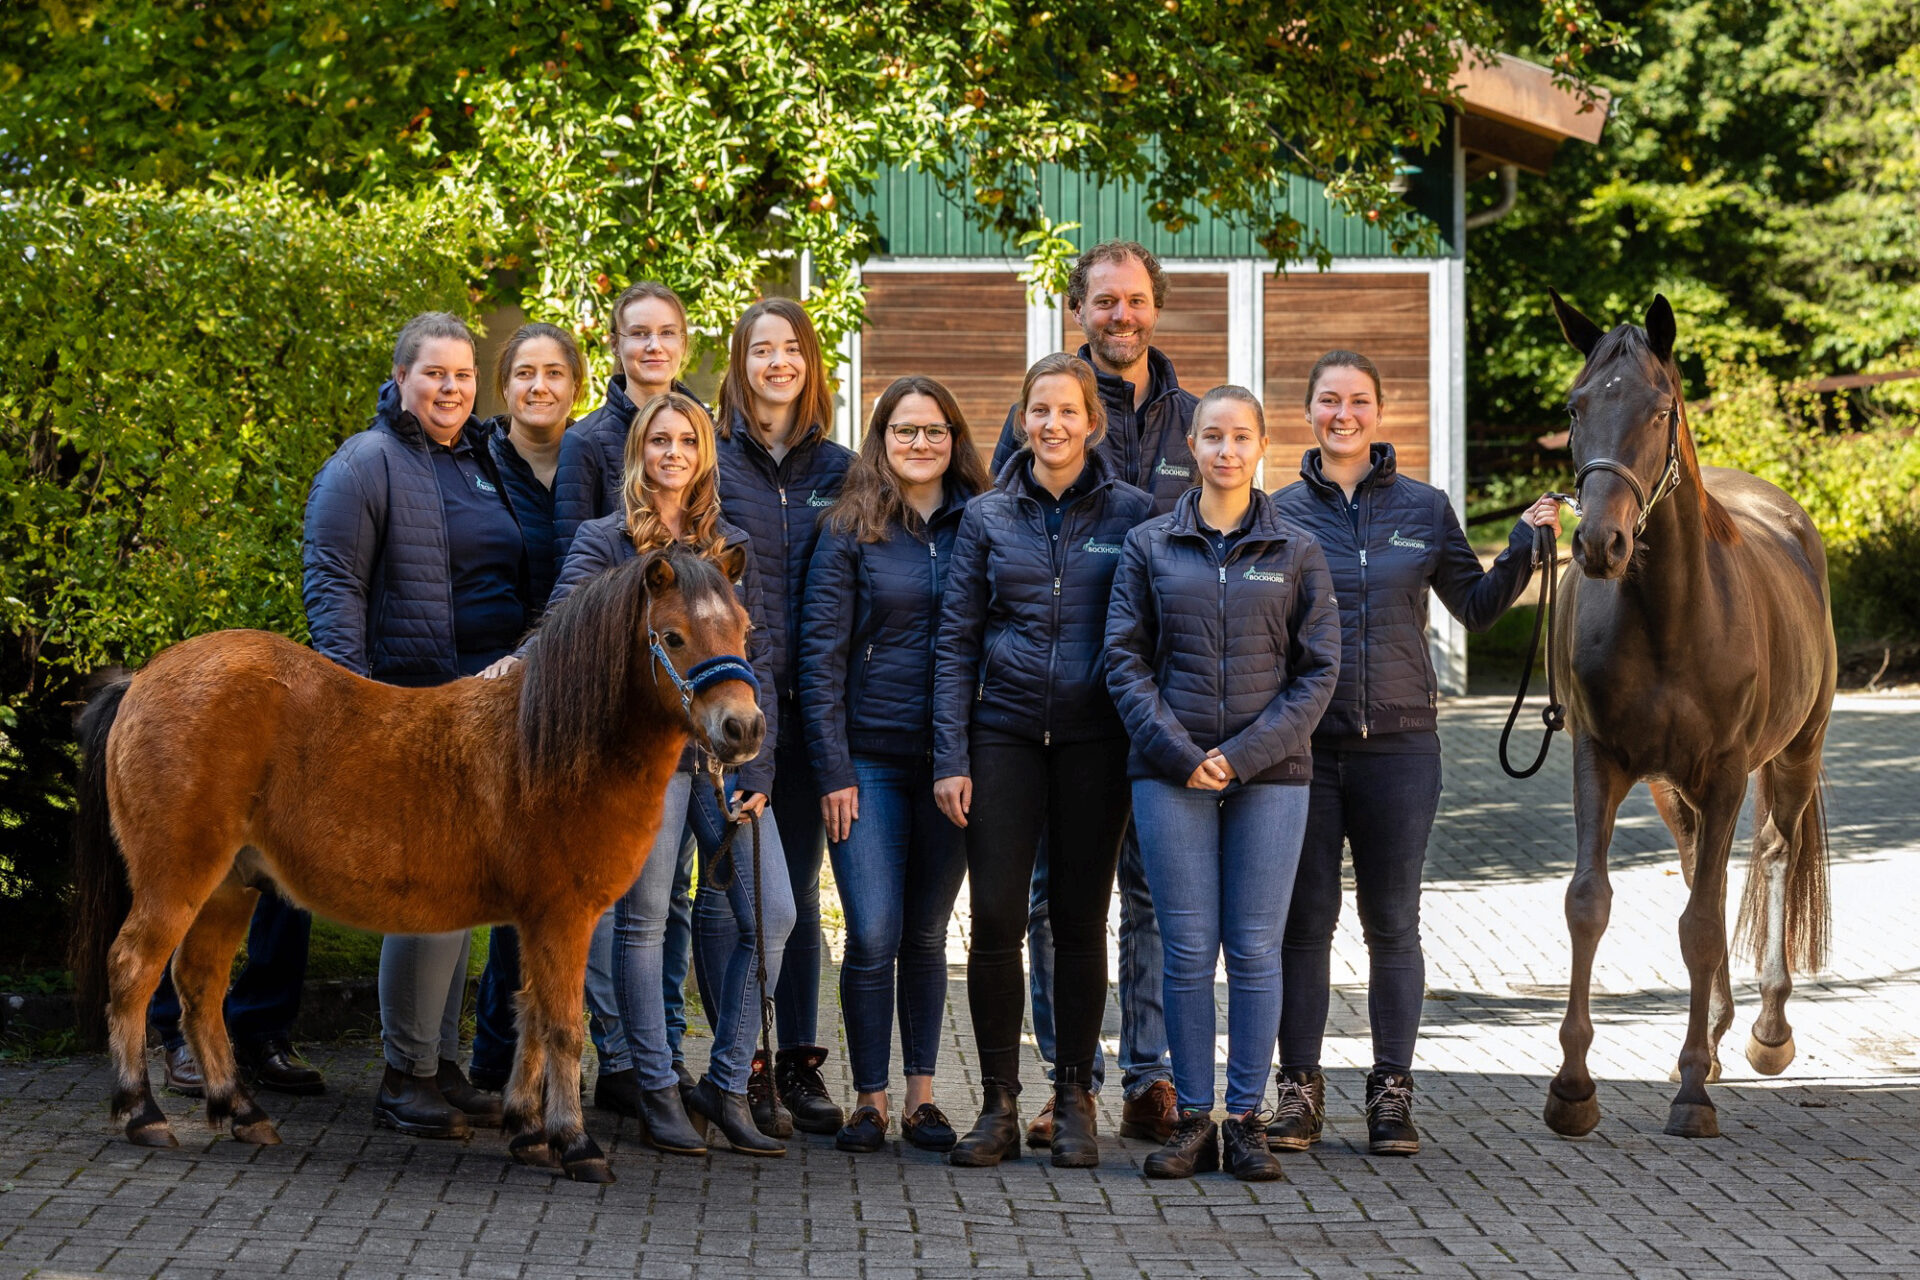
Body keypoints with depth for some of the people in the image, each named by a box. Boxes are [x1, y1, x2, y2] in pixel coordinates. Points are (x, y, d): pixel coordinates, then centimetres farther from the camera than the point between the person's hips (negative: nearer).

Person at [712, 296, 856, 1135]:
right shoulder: (710, 463, 2)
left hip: (811, 703, 3)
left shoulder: (837, 470, 11)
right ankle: (744, 1070, 6)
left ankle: (800, 1064, 14)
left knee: (798, 885, 8)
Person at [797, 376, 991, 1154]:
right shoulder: (849, 531, 1)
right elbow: (821, 653, -2)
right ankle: (870, 1098, 5)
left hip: (954, 761, 2)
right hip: (870, 760, -2)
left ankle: (921, 1097, 16)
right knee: (873, 935, -5)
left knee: (927, 934, 9)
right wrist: (833, 769, -8)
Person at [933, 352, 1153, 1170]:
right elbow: (957, 641, 5)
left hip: (1095, 736, 0)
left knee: (1080, 917, 4)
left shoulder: (1131, 513, 3)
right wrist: (951, 758, -2)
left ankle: (1074, 1101, 13)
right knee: (996, 916, -5)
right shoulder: (987, 517, 6)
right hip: (1006, 731, 1)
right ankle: (999, 1103, 4)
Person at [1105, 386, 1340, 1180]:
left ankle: (1247, 1118, 8)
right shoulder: (1150, 547, 7)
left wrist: (1244, 754, -9)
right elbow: (1125, 659, 3)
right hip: (1171, 772, 0)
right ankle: (1193, 1121, 6)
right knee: (1188, 951, -1)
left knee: (1255, 949, 1)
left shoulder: (1296, 552, 6)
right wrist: (1179, 754, -10)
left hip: (1270, 773, 0)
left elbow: (1318, 671, 2)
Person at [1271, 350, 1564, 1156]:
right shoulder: (1280, 514, 3)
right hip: (1302, 745, 0)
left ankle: (1392, 1092, 14)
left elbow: (1475, 607, 10)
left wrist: (1523, 548, -4)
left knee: (1393, 925, 6)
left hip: (1399, 746, 0)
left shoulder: (1424, 510, 4)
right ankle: (1299, 1088, 14)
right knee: (1304, 921, 5)